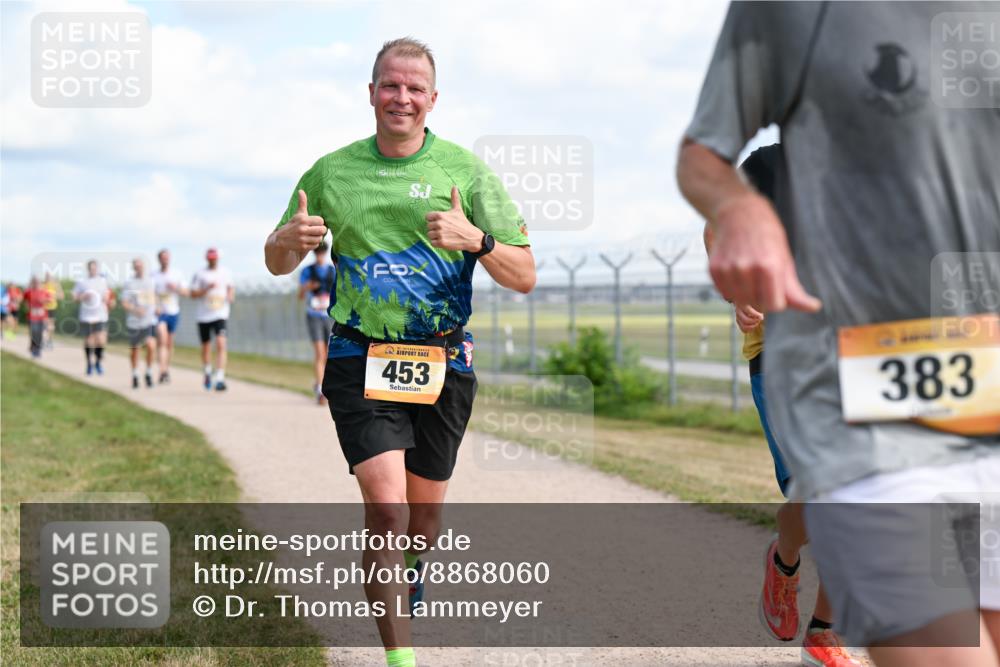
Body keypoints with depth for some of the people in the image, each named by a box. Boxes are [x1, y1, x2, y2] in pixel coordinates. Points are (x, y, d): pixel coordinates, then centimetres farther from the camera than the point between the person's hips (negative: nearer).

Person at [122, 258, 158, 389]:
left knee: (151, 345, -18)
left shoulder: (150, 281, 7)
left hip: (150, 320, 1)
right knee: (134, 349, 11)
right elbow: (124, 303, -7)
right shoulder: (129, 283, -4)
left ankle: (149, 373, 0)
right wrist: (135, 309, -23)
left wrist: (155, 307, 7)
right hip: (134, 322, -1)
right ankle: (135, 375, 30)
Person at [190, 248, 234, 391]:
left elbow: (230, 287, 23)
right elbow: (193, 294, -4)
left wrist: (231, 295, 1)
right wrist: (207, 288, -17)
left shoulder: (225, 272, 8)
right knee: (206, 346, 12)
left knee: (221, 344, -18)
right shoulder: (200, 274, 0)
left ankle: (220, 379, -23)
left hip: (220, 314, 0)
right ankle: (207, 372, 40)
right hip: (203, 315, 0)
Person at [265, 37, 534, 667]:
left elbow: (524, 277, -2)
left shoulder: (465, 169, 0)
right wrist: (289, 239, -9)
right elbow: (278, 263, 15)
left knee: (425, 505, 13)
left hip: (443, 363, 1)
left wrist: (476, 239, -22)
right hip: (360, 360, -1)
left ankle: (410, 568, 49)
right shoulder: (331, 171, 5)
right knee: (386, 503, -17)